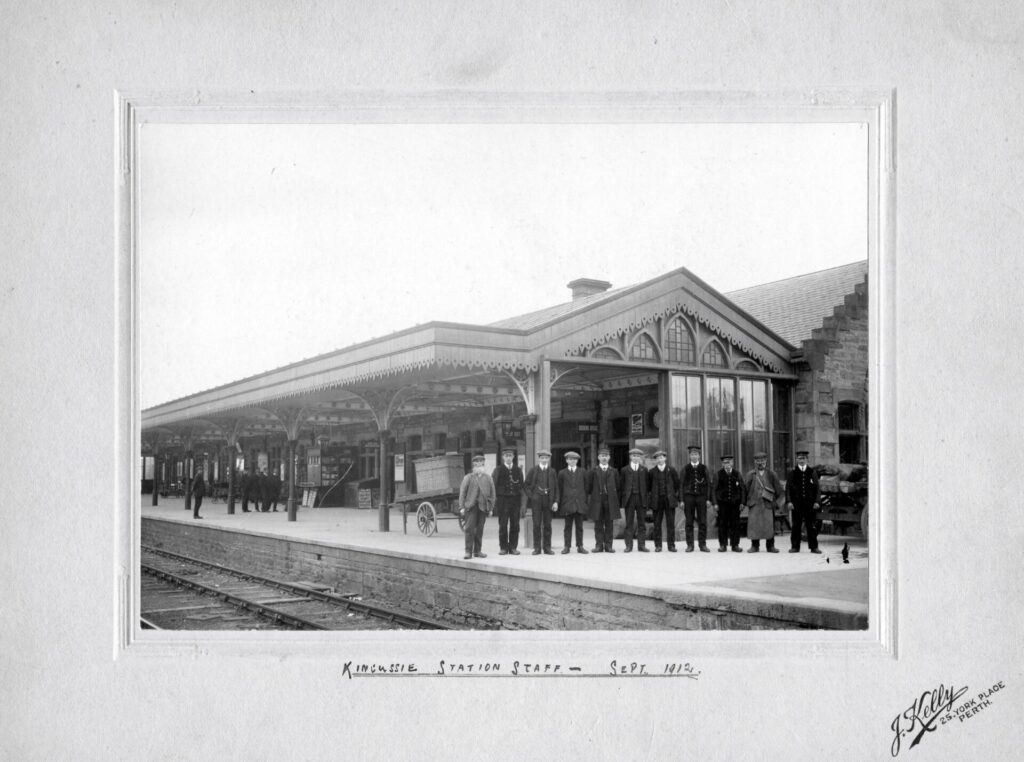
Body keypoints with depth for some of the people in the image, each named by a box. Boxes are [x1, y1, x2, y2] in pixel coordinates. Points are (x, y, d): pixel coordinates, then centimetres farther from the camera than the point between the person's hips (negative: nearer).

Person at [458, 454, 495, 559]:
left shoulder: (488, 478, 11)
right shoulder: (468, 478, 5)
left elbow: (492, 493, 12)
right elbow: (462, 492, 2)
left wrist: (491, 508, 7)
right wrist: (462, 507, -5)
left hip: (483, 507, 2)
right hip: (470, 506, -2)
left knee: (480, 529, 6)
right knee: (470, 528, -7)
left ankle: (477, 551, 15)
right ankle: (468, 551, -3)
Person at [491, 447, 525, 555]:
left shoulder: (518, 470, 11)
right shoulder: (498, 469, 4)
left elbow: (521, 485, 11)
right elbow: (493, 484, 1)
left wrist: (522, 500, 3)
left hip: (515, 499, 2)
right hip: (503, 499, -2)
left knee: (515, 525, 3)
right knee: (503, 525, -1)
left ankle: (513, 547, 9)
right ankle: (503, 547, 5)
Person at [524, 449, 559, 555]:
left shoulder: (552, 471, 8)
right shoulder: (533, 470, 5)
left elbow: (556, 487, 7)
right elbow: (526, 484, 7)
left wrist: (555, 501, -1)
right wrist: (530, 495, -4)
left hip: (548, 500, 1)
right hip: (536, 500, -1)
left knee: (547, 525, 4)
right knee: (537, 525, -1)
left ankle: (547, 548, 10)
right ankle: (537, 548, 4)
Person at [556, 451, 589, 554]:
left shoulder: (582, 472, 10)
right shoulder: (562, 473, 7)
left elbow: (586, 487, 11)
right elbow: (560, 489, 7)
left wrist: (585, 500, 5)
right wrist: (559, 502, 2)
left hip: (580, 502, 1)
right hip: (567, 502, -1)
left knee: (579, 525, 3)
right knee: (568, 526, 1)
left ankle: (580, 546, 7)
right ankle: (567, 546, 4)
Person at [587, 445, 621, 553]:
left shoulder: (614, 471, 12)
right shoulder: (594, 471, 8)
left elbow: (617, 487, 11)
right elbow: (590, 487, 7)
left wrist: (617, 502, 6)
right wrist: (591, 498, 1)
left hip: (610, 500, 1)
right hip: (597, 500, -1)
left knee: (609, 524, 1)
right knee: (598, 524, 0)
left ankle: (608, 545, 5)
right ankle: (599, 545, 3)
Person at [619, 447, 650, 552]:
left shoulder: (644, 470, 11)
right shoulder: (625, 470, 7)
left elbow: (646, 484, 9)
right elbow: (621, 485, 6)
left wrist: (645, 497, 1)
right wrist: (624, 497, -1)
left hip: (641, 498, 1)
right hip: (629, 498, -1)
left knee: (642, 523, 2)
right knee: (629, 523, 0)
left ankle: (641, 545, 6)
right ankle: (629, 546, 2)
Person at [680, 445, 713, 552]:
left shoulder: (704, 468, 7)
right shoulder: (685, 468, 7)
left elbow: (708, 484, 7)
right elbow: (682, 485, 6)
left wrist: (708, 499, -1)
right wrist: (682, 500, -1)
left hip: (701, 496, 0)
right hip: (689, 496, 0)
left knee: (702, 522, 0)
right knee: (689, 522, 1)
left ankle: (702, 544, 7)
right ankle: (690, 545, 7)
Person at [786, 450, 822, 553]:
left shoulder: (812, 472, 8)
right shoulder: (792, 473, 7)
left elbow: (816, 488, 6)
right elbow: (788, 488, 3)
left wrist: (816, 502, -3)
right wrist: (789, 501, -7)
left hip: (809, 502, 0)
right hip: (796, 503, 0)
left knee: (811, 525, 1)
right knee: (796, 525, 2)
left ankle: (813, 546, 6)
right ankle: (795, 546, 7)